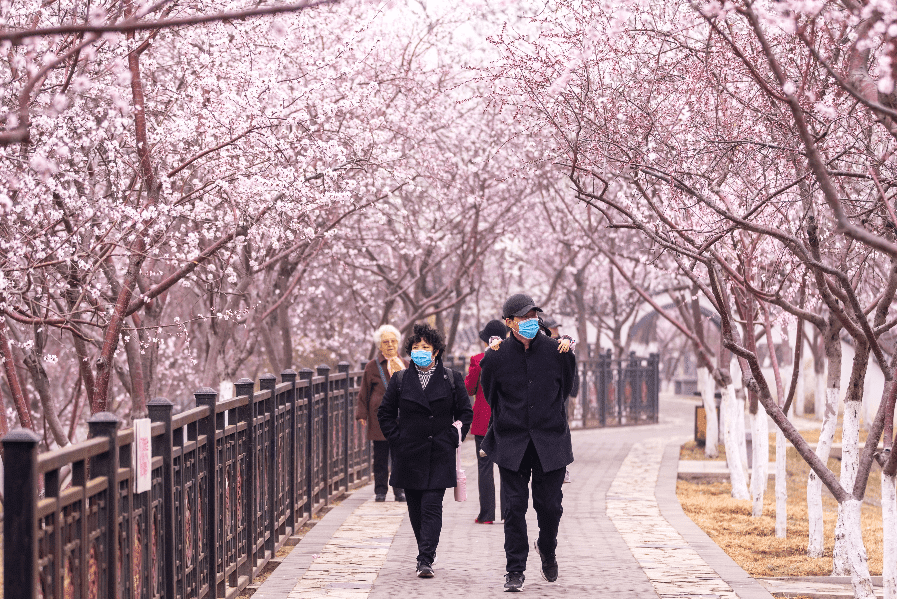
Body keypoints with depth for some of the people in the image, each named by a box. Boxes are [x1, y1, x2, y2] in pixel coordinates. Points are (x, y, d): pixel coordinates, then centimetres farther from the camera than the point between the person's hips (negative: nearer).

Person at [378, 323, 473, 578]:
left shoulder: (452, 379, 1)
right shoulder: (400, 380, 4)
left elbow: (466, 412, 8)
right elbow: (385, 413, 12)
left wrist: (454, 438, -1)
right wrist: (396, 439, 3)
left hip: (440, 456, -2)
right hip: (410, 456, 2)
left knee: (431, 507, -11)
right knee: (415, 509, 9)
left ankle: (425, 560, -14)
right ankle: (426, 554, 26)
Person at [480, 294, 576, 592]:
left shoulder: (558, 352, -2)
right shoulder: (495, 358, -4)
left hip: (550, 443, 1)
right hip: (511, 444, -1)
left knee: (549, 505, 4)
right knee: (514, 506, -2)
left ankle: (547, 549, 33)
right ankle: (515, 570, 7)